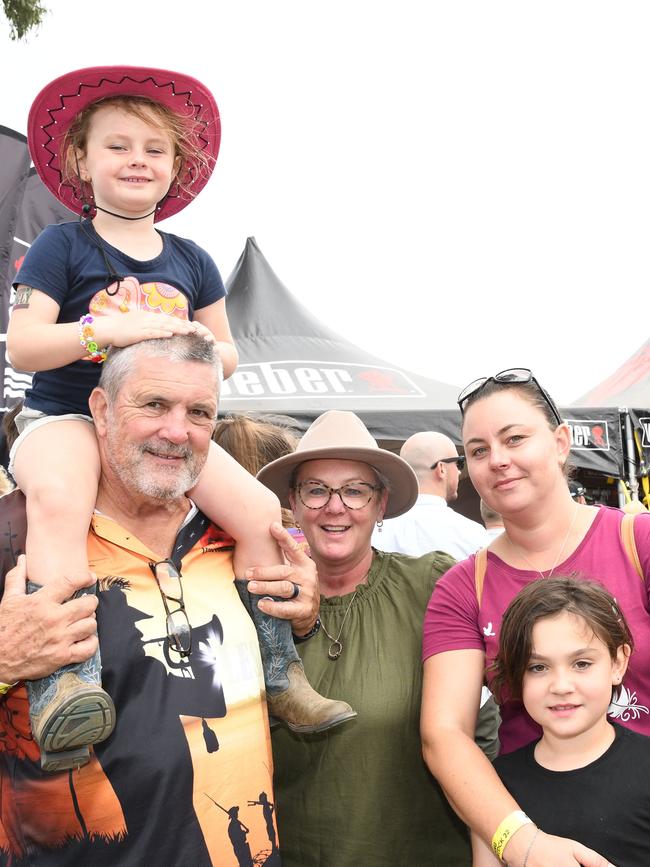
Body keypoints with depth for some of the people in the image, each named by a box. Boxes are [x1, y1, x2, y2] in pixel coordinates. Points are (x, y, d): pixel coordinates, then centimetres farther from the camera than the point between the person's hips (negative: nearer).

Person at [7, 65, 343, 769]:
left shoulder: (191, 261, 13)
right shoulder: (61, 246, 0)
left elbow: (227, 355, 18)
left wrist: (201, 345, -7)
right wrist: (113, 328, -23)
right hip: (65, 416, -4)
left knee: (261, 511, -13)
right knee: (58, 500, -38)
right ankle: (63, 670, -40)